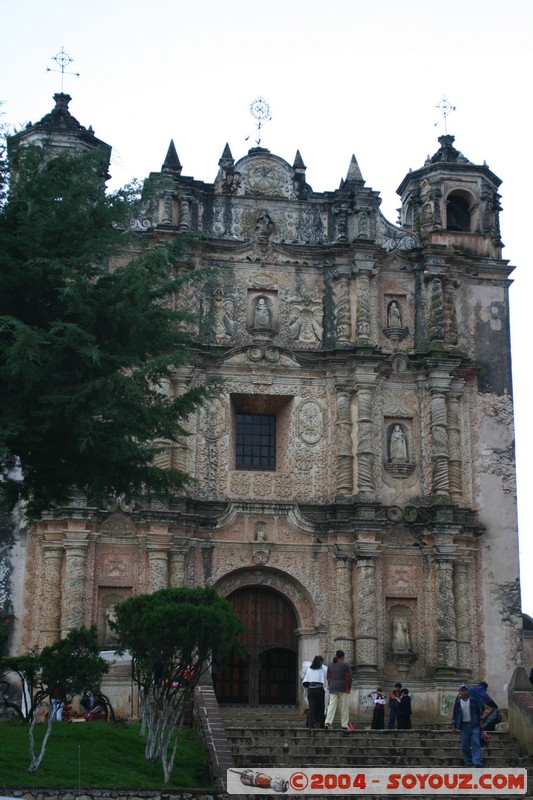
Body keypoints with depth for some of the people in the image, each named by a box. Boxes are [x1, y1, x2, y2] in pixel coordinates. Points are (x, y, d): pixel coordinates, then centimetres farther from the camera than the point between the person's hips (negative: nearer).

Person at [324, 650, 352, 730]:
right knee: (343, 707, 3)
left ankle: (328, 722, -20)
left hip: (332, 688, 4)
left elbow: (328, 677, 12)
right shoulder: (346, 665, -2)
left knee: (331, 706, -2)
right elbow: (349, 678, -6)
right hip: (343, 689, -4)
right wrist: (349, 688, 1)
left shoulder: (330, 665, 12)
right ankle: (344, 725, 4)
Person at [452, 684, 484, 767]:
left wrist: (481, 722, 3)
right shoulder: (458, 702, 6)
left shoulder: (473, 700, 3)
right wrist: (454, 726, 5)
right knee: (465, 745, 1)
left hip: (474, 724, -2)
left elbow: (479, 711, 7)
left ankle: (477, 762, -19)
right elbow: (455, 714, 10)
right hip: (464, 725, 2)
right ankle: (468, 762, 12)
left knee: (476, 743, -12)